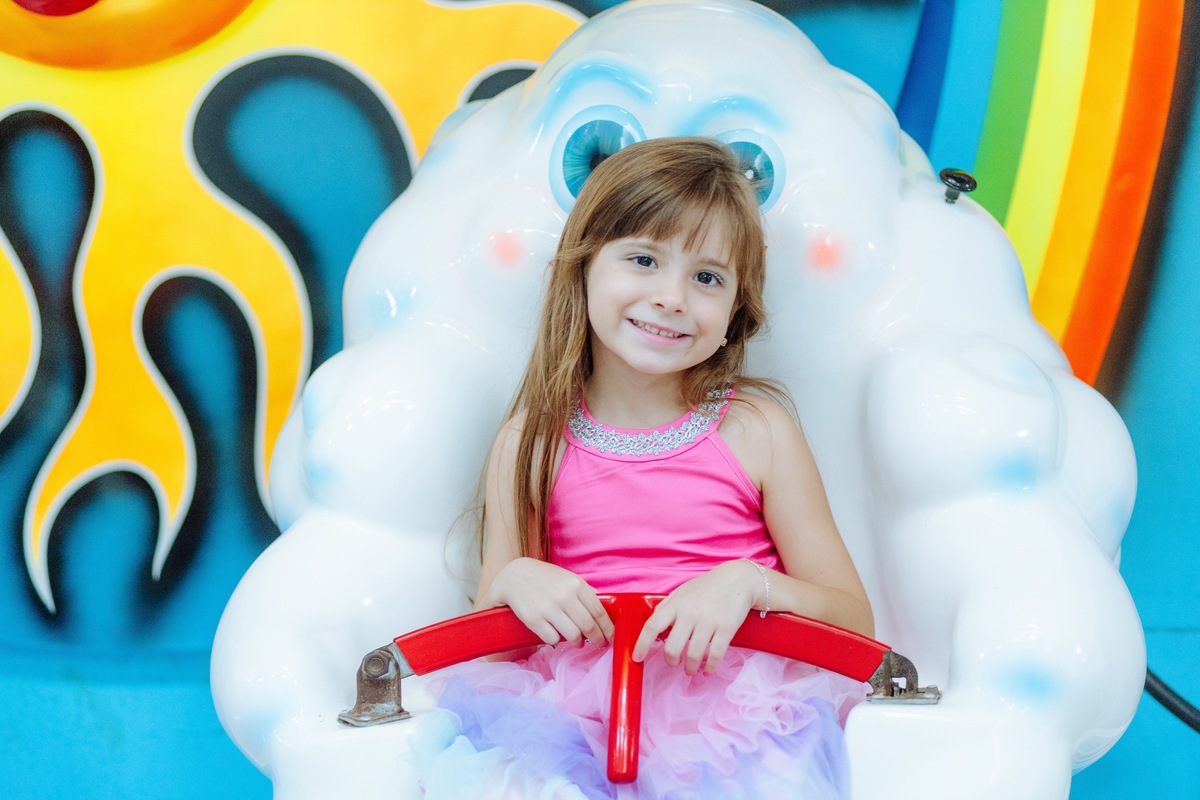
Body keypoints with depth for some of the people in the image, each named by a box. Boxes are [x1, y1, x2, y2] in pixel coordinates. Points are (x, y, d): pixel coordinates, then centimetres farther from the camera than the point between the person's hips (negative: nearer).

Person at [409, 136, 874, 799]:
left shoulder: (757, 430, 2)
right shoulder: (531, 444, 5)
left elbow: (856, 622, 3)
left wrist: (750, 582, -15)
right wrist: (513, 582, -12)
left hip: (731, 702, 1)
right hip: (573, 707, 0)